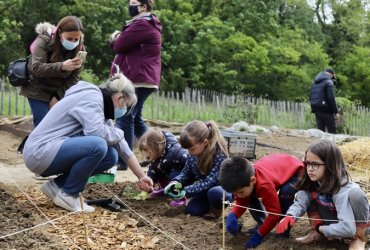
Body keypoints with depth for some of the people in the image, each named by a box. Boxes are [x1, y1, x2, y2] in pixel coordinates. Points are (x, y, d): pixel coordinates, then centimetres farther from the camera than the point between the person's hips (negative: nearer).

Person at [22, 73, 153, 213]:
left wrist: (142, 177, 19)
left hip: (53, 153, 10)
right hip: (40, 151, -10)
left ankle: (57, 185, 6)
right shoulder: (92, 97, -13)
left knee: (110, 156, 2)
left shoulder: (102, 105, 15)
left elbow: (120, 145, 18)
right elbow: (96, 132, -29)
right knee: (98, 145, -27)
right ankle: (67, 194, -8)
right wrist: (119, 133, -7)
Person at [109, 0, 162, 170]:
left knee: (125, 118, -13)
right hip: (140, 80, 11)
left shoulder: (141, 24, -14)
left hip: (138, 80, -11)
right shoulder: (145, 24, 23)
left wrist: (117, 37, 6)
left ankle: (122, 160, -14)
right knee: (135, 118, 17)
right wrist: (115, 38, -3)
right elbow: (114, 44, 21)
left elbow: (119, 46, -16)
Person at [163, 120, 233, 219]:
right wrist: (175, 182, -23)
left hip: (222, 188, -6)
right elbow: (186, 172, -1)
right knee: (191, 210, -12)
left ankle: (217, 209, -4)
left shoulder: (219, 154, -31)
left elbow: (209, 181, -34)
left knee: (214, 192, -37)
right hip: (205, 189, 6)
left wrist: (186, 191, -40)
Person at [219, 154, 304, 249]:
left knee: (286, 192, -35)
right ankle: (261, 223, 10)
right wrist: (232, 216, -32)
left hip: (294, 169, -6)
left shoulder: (264, 184, -45)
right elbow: (241, 203, -11)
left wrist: (259, 235, -35)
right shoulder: (243, 179, -23)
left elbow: (274, 213, -38)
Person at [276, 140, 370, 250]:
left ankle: (359, 238, -14)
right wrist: (290, 216, -40)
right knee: (309, 195, -14)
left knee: (355, 193, -35)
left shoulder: (343, 190, -36)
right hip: (334, 220, 6)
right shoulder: (313, 182, -15)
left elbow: (347, 228, -42)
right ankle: (317, 232, 1)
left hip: (356, 222, -6)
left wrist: (321, 229, -27)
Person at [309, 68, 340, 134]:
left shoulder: (315, 82, 16)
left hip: (316, 109, 7)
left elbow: (311, 97, 19)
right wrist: (336, 112, -11)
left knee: (320, 130, 7)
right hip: (326, 109, -7)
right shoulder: (329, 82, -8)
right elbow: (331, 98, -15)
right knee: (332, 131, -3)